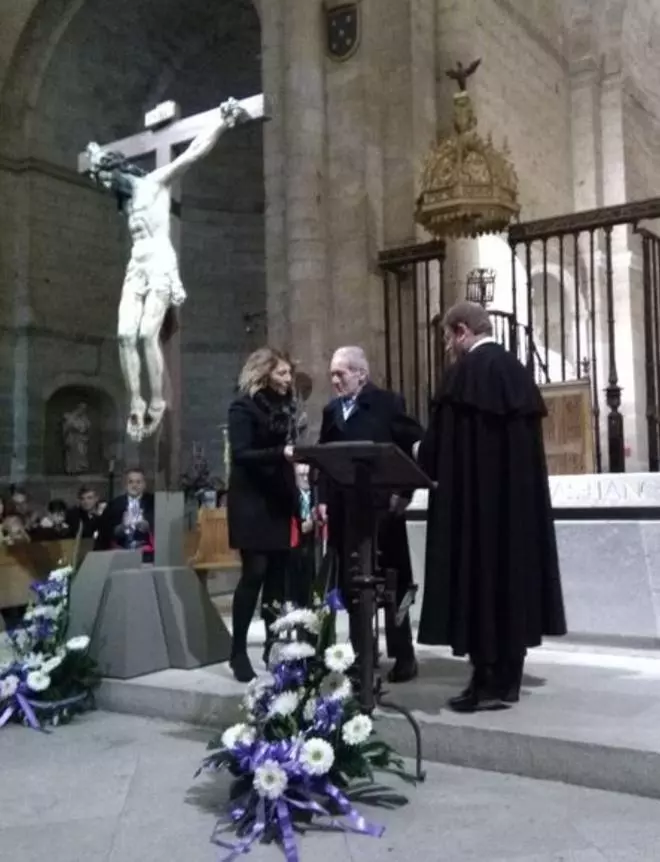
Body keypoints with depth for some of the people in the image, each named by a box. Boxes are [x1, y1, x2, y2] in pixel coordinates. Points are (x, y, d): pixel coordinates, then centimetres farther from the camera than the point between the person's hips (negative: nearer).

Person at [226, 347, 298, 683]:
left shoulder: (284, 406, 14)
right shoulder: (244, 406, -6)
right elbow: (241, 454, -17)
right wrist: (280, 453, -28)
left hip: (279, 501, 7)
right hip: (252, 502, -6)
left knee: (278, 574, 5)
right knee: (254, 573, -8)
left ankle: (274, 645, 15)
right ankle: (238, 651, 0)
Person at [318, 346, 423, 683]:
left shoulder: (388, 402, -3)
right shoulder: (331, 410, 14)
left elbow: (413, 445, -7)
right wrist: (323, 499, 3)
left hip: (380, 505, -5)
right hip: (343, 508, 5)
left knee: (393, 582, 4)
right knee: (351, 584, 9)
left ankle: (403, 656, 13)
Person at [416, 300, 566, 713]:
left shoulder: (465, 372, -11)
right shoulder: (517, 370, 11)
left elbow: (440, 442, -12)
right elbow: (528, 439, 15)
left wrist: (417, 472, 6)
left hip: (476, 497, -8)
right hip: (519, 496, 8)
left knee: (481, 579, -2)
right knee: (512, 574, 11)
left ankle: (492, 682, 1)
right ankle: (507, 678, 20)